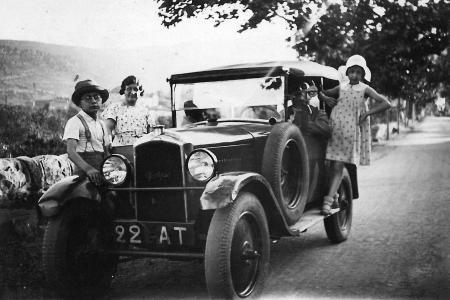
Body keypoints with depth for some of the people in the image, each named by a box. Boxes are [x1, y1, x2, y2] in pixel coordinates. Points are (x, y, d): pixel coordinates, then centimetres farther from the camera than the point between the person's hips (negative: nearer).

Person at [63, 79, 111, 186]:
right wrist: (88, 169, -29)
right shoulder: (75, 122, -2)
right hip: (84, 173, -6)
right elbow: (71, 151, -14)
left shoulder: (101, 124, 20)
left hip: (101, 174, 6)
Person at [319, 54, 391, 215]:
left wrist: (367, 113, -12)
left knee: (339, 167, -7)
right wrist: (326, 98, 4)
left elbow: (386, 104, -4)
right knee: (335, 166, -4)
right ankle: (330, 197, 1)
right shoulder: (340, 88, 12)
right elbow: (321, 93, 26)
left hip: (353, 131, -2)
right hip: (336, 129, 2)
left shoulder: (365, 89, 4)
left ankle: (328, 201, -12)